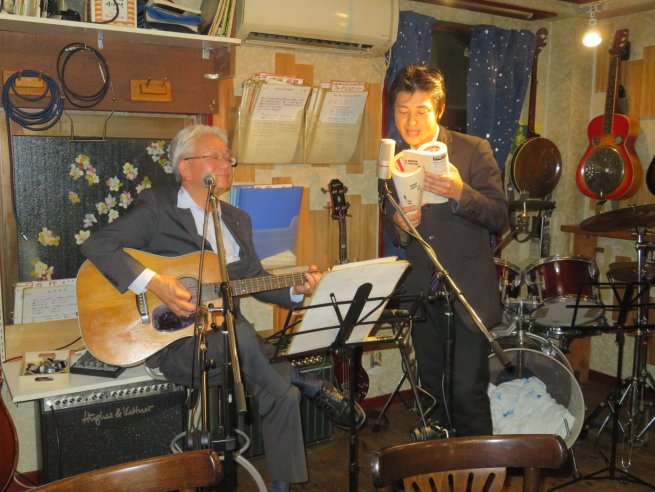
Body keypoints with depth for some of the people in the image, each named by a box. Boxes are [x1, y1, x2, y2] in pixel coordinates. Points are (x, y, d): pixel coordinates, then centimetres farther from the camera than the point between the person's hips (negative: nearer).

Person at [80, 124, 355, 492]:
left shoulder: (238, 220, 15)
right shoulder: (157, 207, -3)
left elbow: (256, 280, 15)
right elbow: (97, 244, -13)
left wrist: (295, 290, -5)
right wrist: (154, 283, -24)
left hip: (228, 338, 6)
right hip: (173, 342, -5)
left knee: (284, 394, -17)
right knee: (239, 333, -36)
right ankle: (311, 385, -15)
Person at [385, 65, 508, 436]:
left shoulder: (475, 150, -6)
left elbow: (500, 216, -11)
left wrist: (459, 192, -28)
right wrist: (399, 226, -12)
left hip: (469, 294, -4)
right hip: (421, 294, 4)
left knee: (468, 391, -7)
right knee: (432, 391, 15)